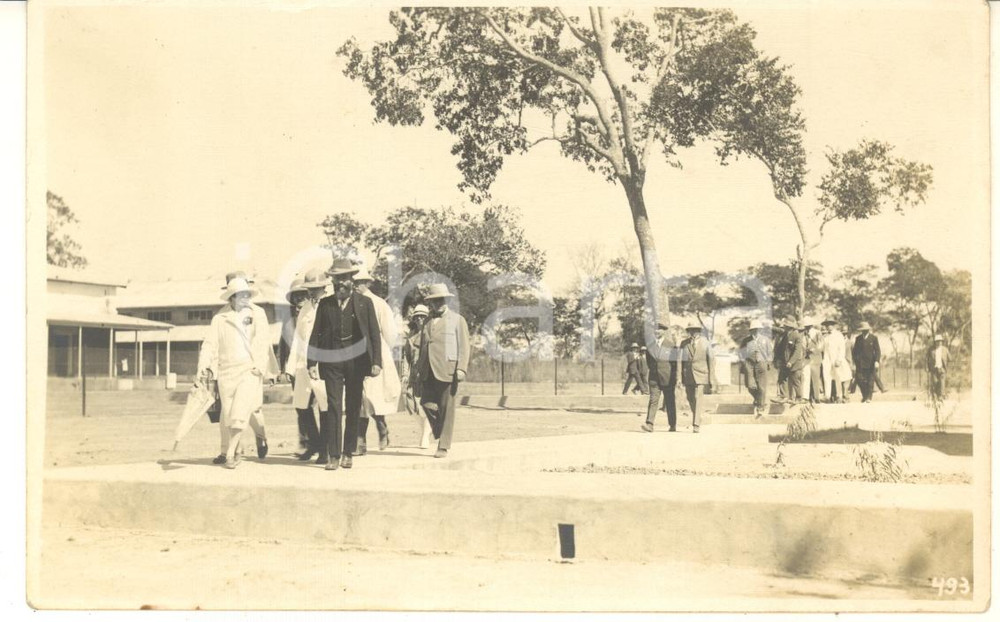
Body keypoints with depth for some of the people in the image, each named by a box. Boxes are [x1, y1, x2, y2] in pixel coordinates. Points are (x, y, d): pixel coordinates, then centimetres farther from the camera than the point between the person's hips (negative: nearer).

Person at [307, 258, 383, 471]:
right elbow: (316, 334, 7)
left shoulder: (364, 303, 5)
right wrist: (312, 362, -2)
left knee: (353, 409, 6)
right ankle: (333, 455, -4)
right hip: (332, 361, 0)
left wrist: (376, 362, -6)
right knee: (334, 407, -6)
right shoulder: (325, 304, 8)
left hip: (356, 360, 0)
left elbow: (375, 334, 3)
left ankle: (348, 453, 16)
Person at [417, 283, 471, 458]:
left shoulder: (457, 320, 6)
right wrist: (419, 369, 14)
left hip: (447, 370, -4)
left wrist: (461, 369, -12)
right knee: (427, 403, -6)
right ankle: (440, 432, 20)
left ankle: (443, 446, 3)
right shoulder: (428, 322, 20)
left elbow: (463, 347, -1)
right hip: (428, 372, 4)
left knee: (446, 409, -3)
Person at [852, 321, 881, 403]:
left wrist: (877, 361, -13)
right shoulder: (858, 338, 9)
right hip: (860, 363, 2)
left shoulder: (874, 338, 1)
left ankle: (869, 397, 9)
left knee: (870, 380, 0)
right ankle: (864, 395, 12)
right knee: (859, 379, -7)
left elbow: (877, 350, -2)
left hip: (870, 363, -2)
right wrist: (855, 362, 4)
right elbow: (855, 351, 12)